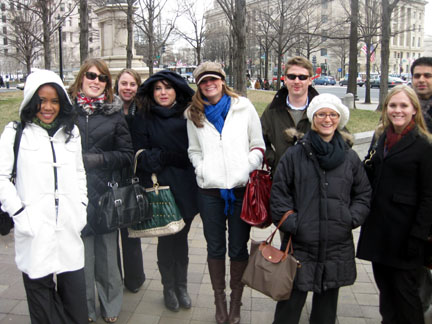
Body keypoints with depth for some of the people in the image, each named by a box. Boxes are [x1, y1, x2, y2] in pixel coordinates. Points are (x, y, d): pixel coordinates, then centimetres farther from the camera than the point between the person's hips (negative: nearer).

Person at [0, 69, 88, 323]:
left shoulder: (71, 131, 12)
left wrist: (81, 206, 10)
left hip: (69, 228, 3)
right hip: (35, 231, -3)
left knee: (76, 298, 8)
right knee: (40, 288, 5)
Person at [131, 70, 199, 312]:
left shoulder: (188, 116, 4)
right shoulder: (144, 119, 2)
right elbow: (142, 156, -4)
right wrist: (168, 157, -12)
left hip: (185, 188, 1)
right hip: (159, 188, -1)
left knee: (181, 237, 10)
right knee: (166, 238, 6)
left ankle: (182, 286, 27)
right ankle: (169, 287, 25)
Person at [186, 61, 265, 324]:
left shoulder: (244, 106, 5)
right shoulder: (194, 115, 10)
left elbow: (258, 144, 7)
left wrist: (249, 169, -8)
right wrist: (202, 170, -1)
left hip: (241, 187, -1)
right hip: (210, 190, 2)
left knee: (238, 248, 7)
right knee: (215, 248, 10)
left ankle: (236, 302, 25)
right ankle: (220, 300, 28)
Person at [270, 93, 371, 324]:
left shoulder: (350, 157, 6)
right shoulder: (294, 155, -2)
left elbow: (363, 193, 13)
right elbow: (278, 194, -1)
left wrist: (351, 219, -1)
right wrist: (291, 223, -10)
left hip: (338, 246, 3)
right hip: (300, 245, -3)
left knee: (327, 304, 18)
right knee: (291, 302, 4)